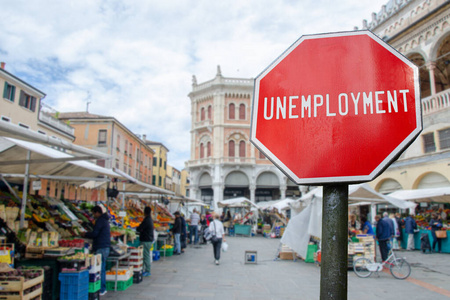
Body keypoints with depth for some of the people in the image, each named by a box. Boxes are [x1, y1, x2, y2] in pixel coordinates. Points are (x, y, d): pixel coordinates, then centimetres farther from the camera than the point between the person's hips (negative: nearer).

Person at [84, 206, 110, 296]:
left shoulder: (100, 220, -12)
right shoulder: (105, 220, 18)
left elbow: (94, 234, -17)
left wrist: (86, 234, 1)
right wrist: (88, 235, 23)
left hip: (101, 248, -10)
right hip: (106, 247, 10)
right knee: (102, 268, 15)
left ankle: (101, 289, -4)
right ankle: (103, 288, 21)